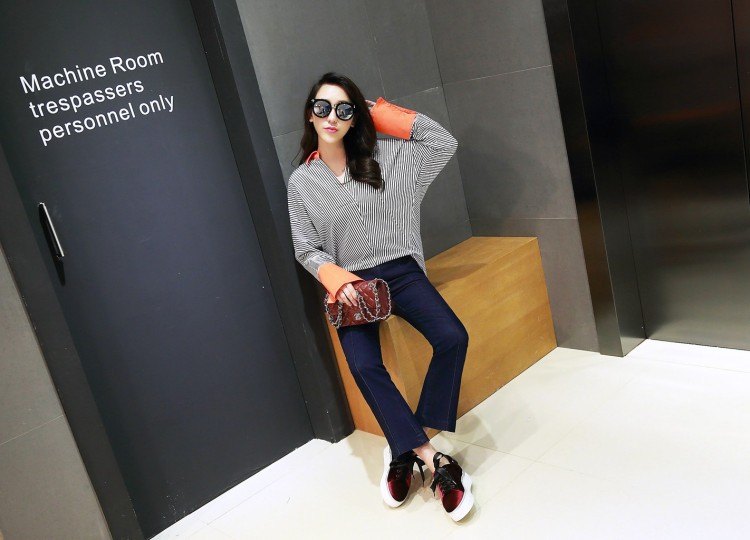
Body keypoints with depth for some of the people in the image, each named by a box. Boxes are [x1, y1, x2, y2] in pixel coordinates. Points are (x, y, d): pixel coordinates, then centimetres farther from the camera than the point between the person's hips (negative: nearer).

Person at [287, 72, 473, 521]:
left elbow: (445, 143, 1)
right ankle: (432, 459, -16)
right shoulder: (302, 182, 3)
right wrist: (335, 279, -16)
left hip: (401, 271, 1)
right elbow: (307, 250, 5)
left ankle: (406, 449, -12)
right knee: (365, 366, -28)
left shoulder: (385, 155, 3)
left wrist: (383, 113, 0)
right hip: (351, 282, 0)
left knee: (452, 338, -25)